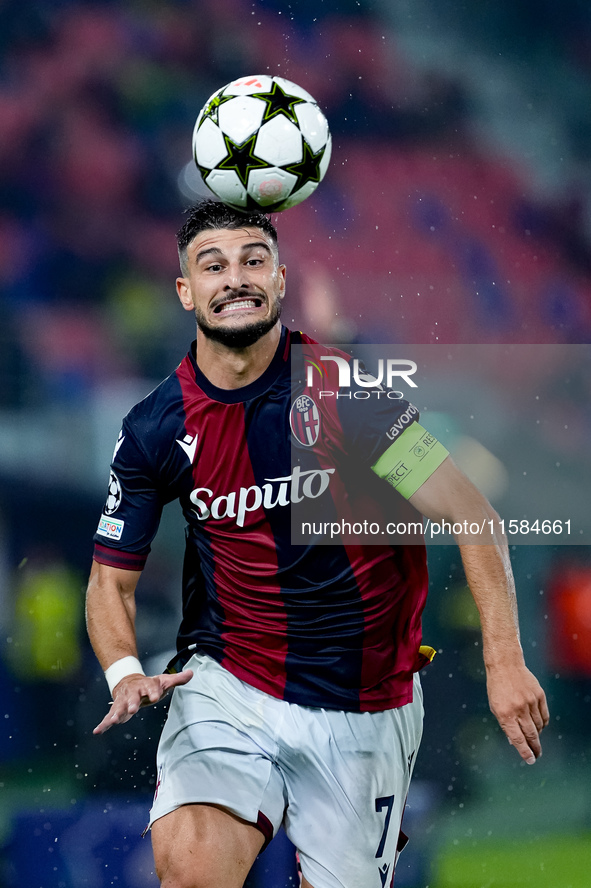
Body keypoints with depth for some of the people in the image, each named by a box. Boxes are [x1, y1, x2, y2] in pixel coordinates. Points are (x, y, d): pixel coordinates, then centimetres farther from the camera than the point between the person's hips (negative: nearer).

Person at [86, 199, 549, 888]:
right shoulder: (155, 430, -3)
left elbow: (471, 516, -9)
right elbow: (112, 577, 7)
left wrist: (503, 661, -19)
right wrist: (125, 672, -13)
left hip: (365, 709, 0)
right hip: (225, 690, 0)